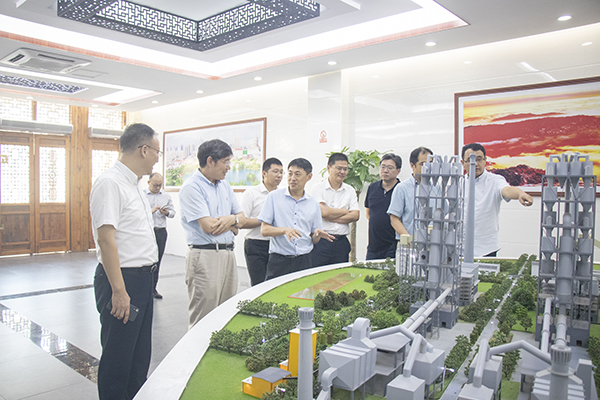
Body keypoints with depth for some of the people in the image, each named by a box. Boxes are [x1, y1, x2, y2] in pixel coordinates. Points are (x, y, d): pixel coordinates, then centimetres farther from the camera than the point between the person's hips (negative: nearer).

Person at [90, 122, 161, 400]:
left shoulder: (133, 184, 13)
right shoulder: (110, 183, -17)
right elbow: (105, 239, -22)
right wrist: (119, 291, -23)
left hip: (142, 277, 10)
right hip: (122, 279, -10)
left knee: (140, 353, 19)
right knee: (118, 355, 4)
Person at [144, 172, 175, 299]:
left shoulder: (166, 196, 15)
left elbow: (173, 212, 16)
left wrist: (167, 212, -5)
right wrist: (151, 211, -18)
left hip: (161, 231, 4)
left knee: (157, 260, 7)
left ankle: (153, 288, 16)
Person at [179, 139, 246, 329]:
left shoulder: (225, 185, 15)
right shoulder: (192, 187, -10)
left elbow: (242, 217, 16)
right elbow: (208, 226, -18)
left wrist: (231, 219, -8)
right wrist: (232, 225, -1)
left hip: (228, 254, 8)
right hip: (205, 256, -8)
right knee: (203, 321, -1)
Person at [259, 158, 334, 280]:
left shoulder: (313, 204, 10)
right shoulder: (274, 197, 2)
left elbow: (314, 240, 15)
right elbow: (264, 230, -3)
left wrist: (317, 234, -8)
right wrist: (284, 230, -19)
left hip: (304, 261, 2)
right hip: (279, 261, -2)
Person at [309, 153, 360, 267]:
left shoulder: (350, 190, 11)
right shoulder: (318, 188, -1)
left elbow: (355, 215, 0)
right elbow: (323, 212, -14)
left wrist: (330, 217, -8)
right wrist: (346, 211, 0)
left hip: (341, 242, 4)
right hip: (321, 241, -4)